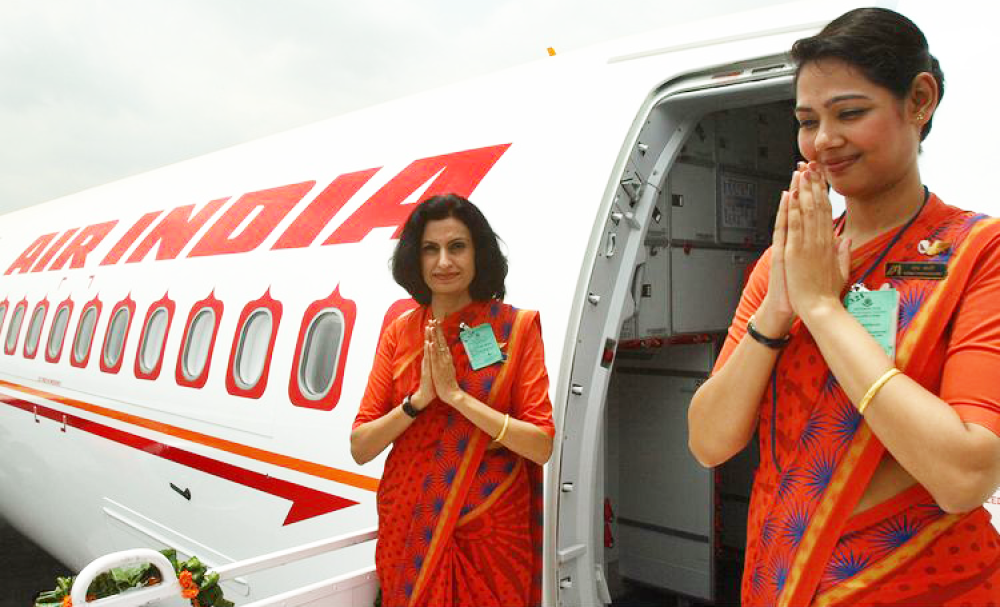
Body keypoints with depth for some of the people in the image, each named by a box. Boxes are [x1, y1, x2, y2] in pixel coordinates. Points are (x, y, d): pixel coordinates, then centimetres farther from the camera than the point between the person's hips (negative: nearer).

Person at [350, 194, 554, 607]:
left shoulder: (516, 326, -7)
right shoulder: (400, 332, 0)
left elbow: (541, 447, -13)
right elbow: (360, 448, -2)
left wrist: (457, 395, -20)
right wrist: (418, 399, -17)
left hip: (491, 531, -2)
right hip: (408, 527, 2)